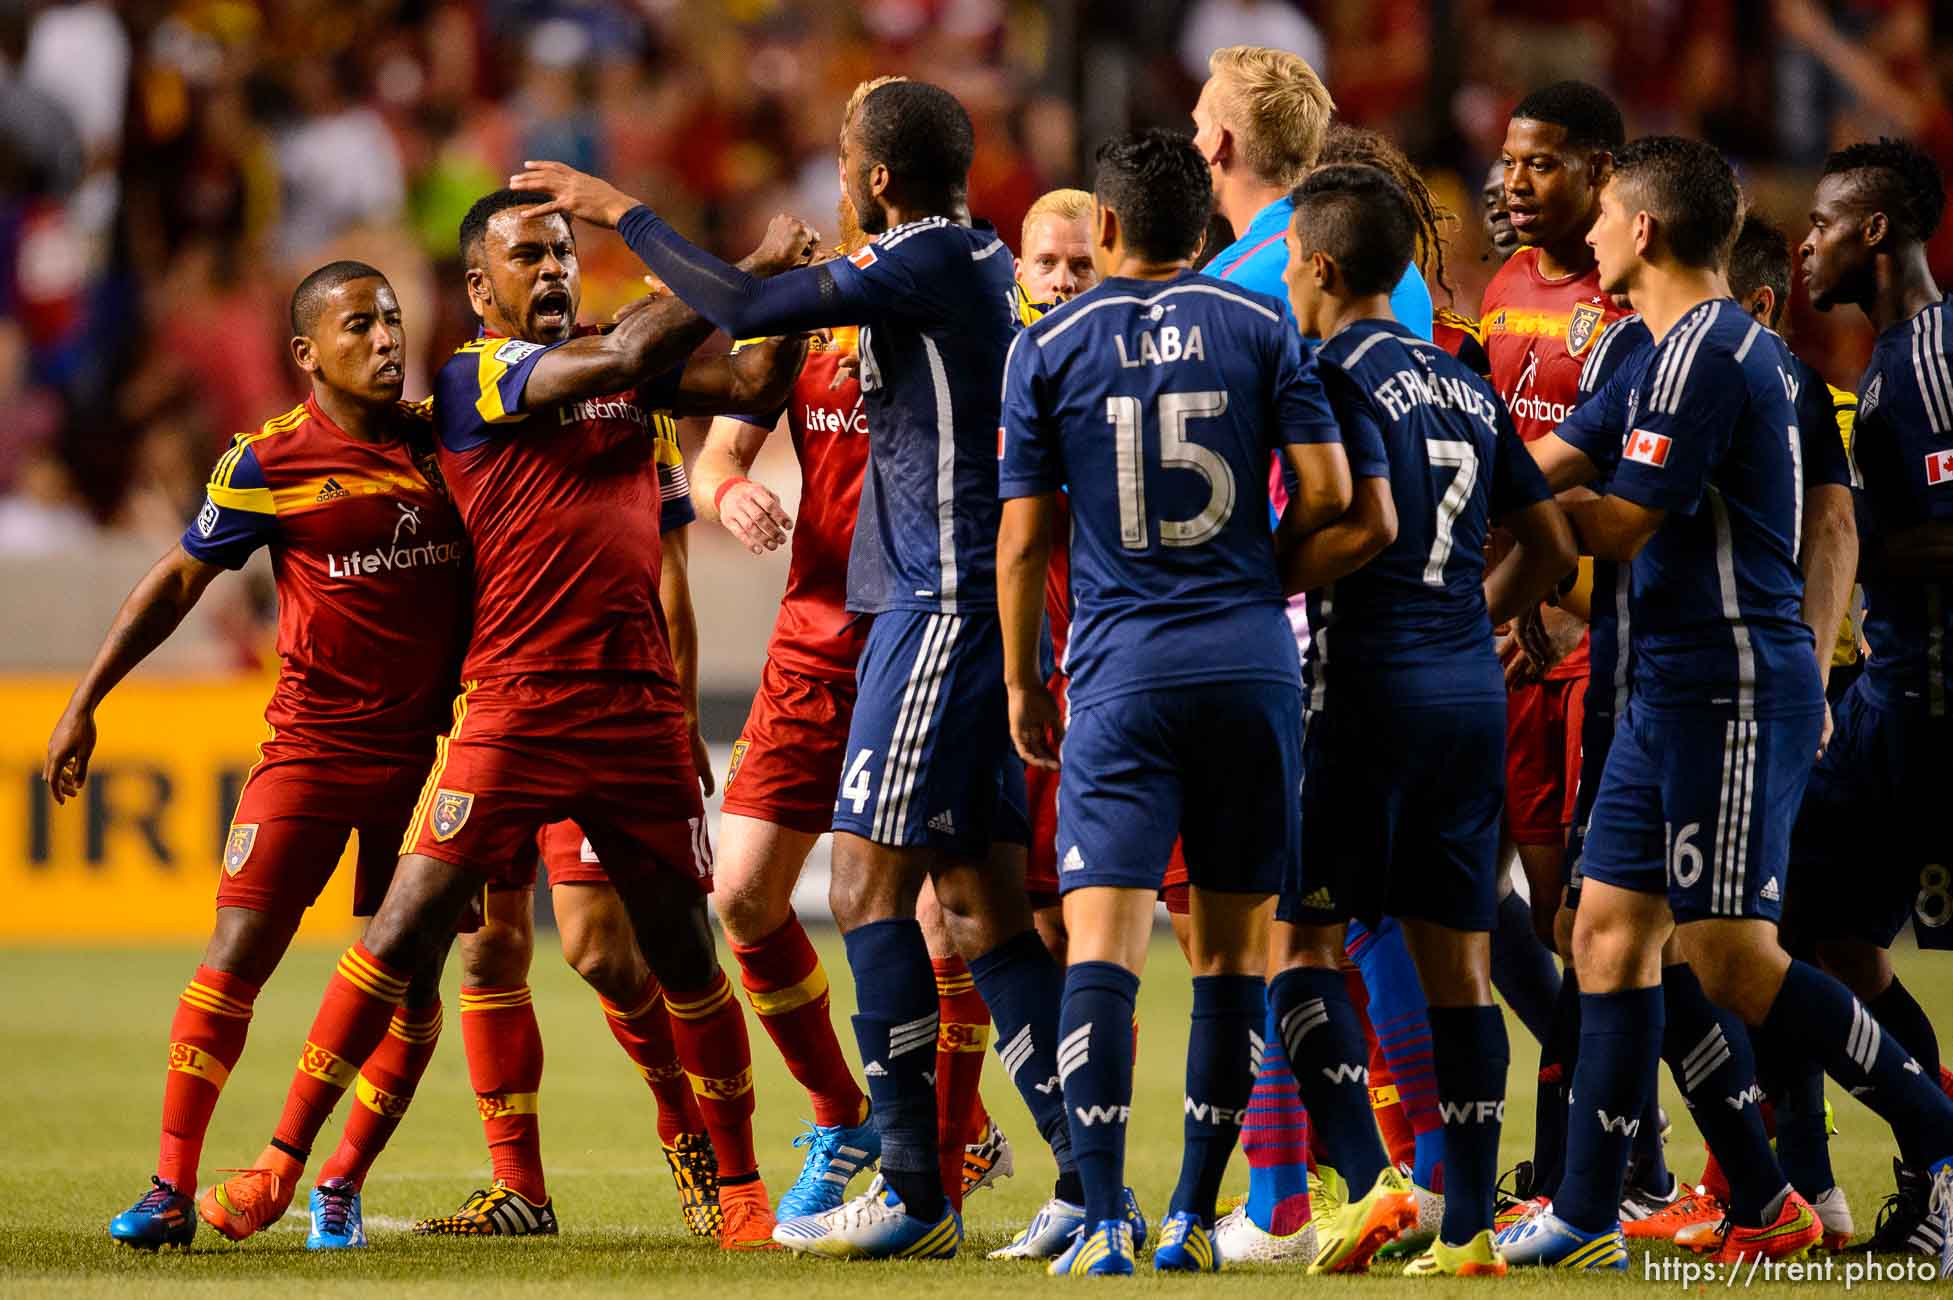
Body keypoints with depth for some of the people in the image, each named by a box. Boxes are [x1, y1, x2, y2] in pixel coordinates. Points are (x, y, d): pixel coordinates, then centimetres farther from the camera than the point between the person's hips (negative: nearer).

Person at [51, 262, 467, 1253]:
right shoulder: (269, 462, -5)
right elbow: (180, 579, 4)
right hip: (310, 741, -3)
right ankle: (172, 1187, -5)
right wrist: (84, 703, 4)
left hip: (428, 746, 3)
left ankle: (340, 1188, 14)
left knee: (412, 975, 1)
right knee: (239, 953, -10)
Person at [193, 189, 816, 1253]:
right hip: (513, 707, -4)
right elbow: (623, 358, -14)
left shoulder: (623, 363, 15)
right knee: (409, 922, -9)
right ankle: (282, 1162, -2)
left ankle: (739, 1188, 18)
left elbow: (757, 390, 10)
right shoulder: (470, 378, -2)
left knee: (682, 948, 7)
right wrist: (758, 268, -12)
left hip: (639, 704, 4)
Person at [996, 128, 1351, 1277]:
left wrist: (1023, 684, 13)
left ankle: (1103, 1225, -17)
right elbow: (1328, 490, 0)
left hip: (1121, 674, -1)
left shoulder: (1049, 347, 3)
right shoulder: (1259, 329, 5)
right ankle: (1196, 1216, 11)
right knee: (1234, 947, 9)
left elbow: (1024, 539, 2)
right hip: (1251, 665, 2)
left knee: (1104, 944, -6)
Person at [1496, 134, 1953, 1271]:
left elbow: (1624, 527, -15)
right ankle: (1588, 1218, 9)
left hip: (1730, 695, -10)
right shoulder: (1750, 345, 16)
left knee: (1734, 961, -11)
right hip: (1676, 692, 10)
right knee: (1610, 931, 8)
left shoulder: (1702, 355, -15)